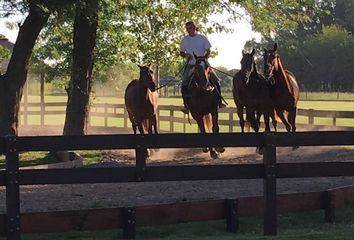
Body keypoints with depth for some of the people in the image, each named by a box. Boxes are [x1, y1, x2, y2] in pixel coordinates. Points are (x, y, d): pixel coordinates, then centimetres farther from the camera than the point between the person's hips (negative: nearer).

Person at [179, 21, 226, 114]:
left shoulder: (202, 38, 2)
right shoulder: (185, 39, 6)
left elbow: (208, 52, 4)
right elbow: (181, 52, 16)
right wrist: (186, 55, -7)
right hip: (190, 65, 1)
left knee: (216, 81, -10)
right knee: (184, 84, -17)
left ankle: (219, 101, 3)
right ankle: (186, 105, -6)